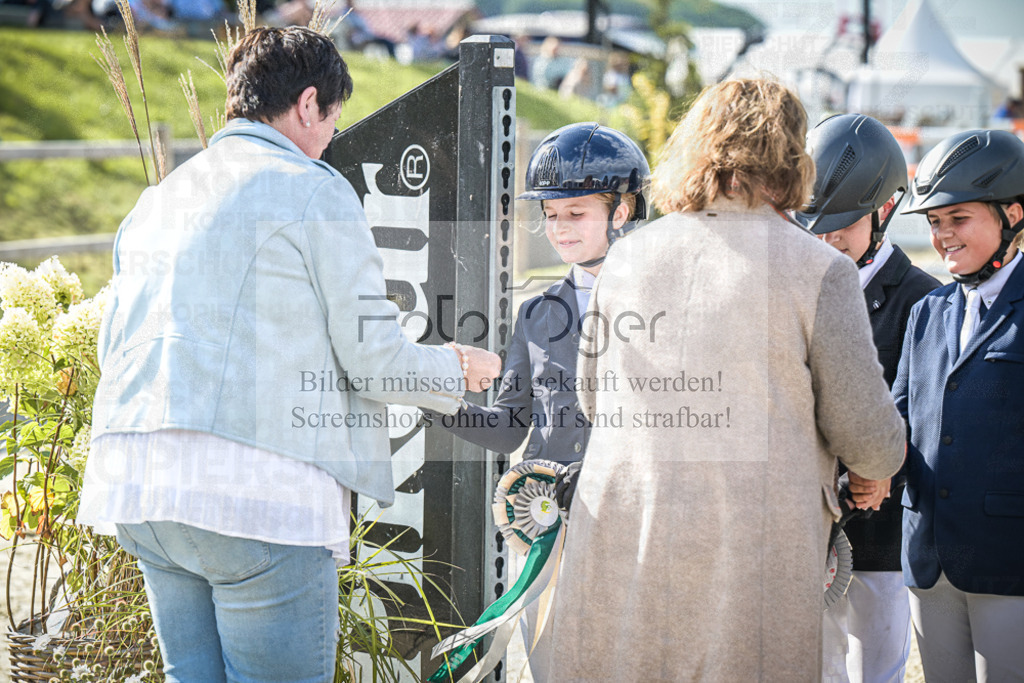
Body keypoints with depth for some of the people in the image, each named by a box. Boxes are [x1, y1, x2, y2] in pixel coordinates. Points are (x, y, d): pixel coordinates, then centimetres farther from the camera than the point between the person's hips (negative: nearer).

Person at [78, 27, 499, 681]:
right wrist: (458, 370, 17)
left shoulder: (158, 199, 21)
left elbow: (115, 344, 24)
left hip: (134, 478, 8)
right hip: (258, 485, -7)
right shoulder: (315, 191, -2)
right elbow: (372, 357, -2)